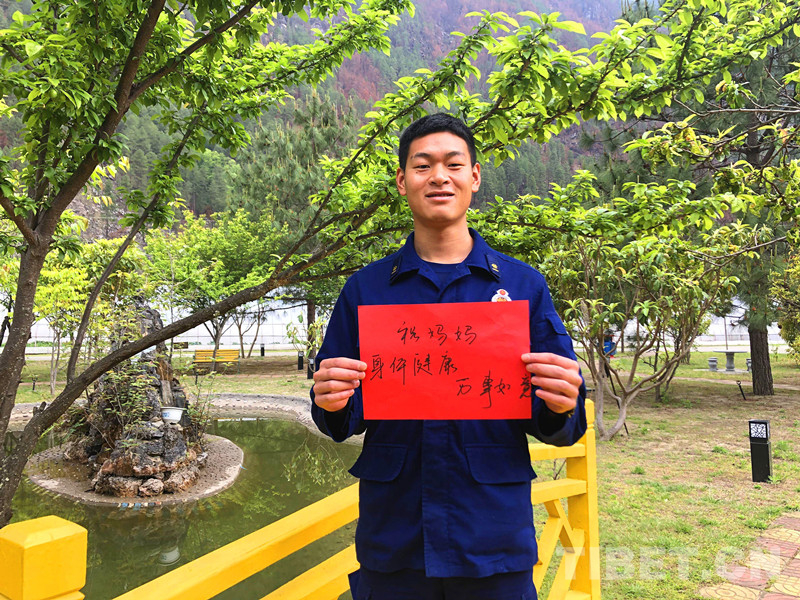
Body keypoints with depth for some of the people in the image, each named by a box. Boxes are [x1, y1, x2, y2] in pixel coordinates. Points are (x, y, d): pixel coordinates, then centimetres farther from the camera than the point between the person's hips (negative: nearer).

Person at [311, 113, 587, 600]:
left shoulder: (523, 284, 0)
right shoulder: (365, 288, 1)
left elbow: (561, 430, 1)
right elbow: (340, 421, 5)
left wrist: (559, 406, -20)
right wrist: (333, 405, -17)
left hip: (496, 539, 0)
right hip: (391, 538, 1)